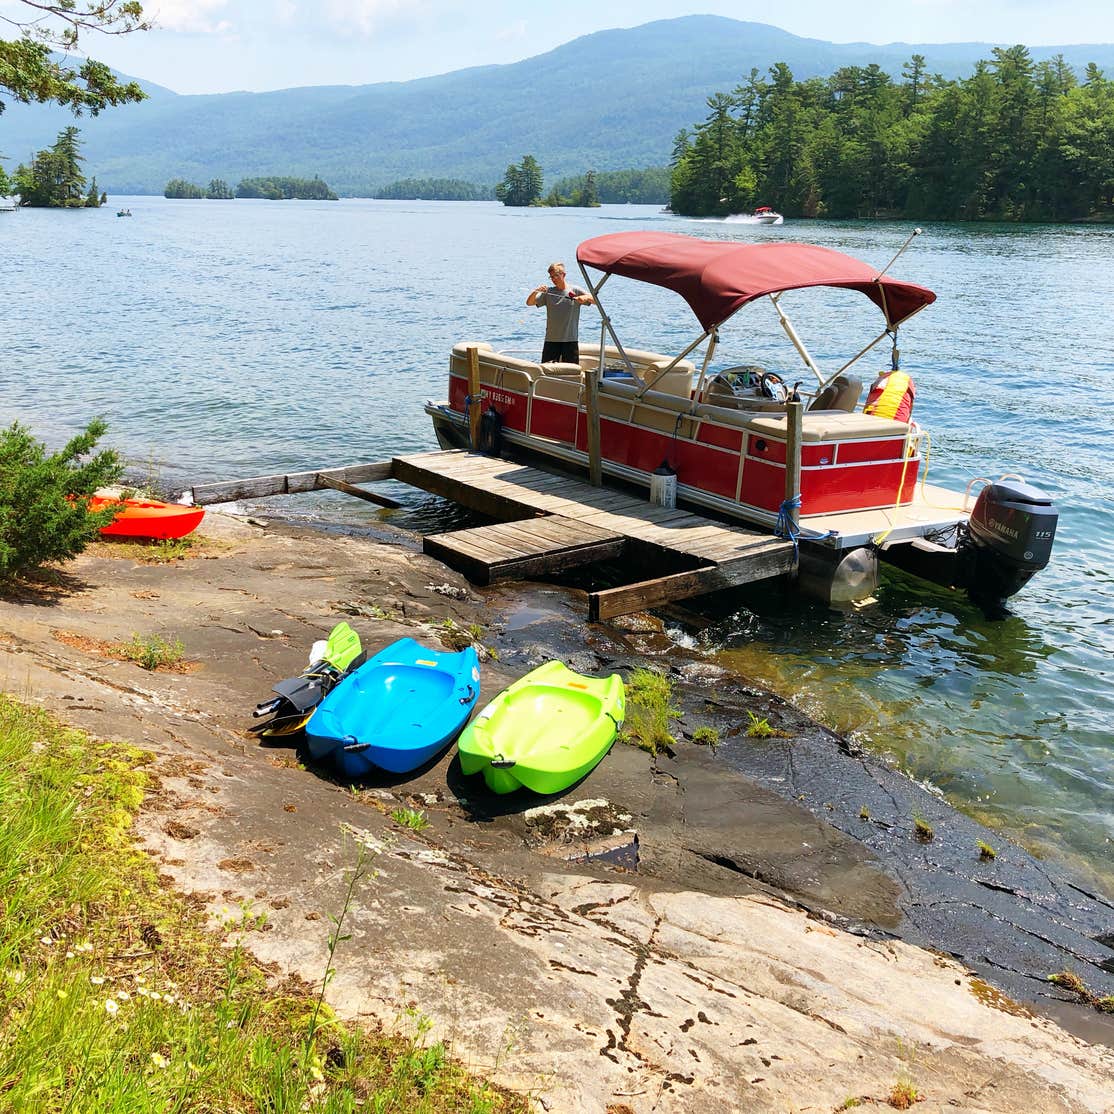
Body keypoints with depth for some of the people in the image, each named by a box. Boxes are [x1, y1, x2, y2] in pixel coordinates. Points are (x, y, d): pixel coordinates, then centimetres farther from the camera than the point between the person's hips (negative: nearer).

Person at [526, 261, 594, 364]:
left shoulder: (575, 291, 2)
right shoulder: (548, 292, 6)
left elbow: (595, 301, -2)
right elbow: (529, 302, 0)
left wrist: (586, 297, -24)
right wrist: (535, 291, -19)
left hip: (570, 339, -2)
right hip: (551, 339, 2)